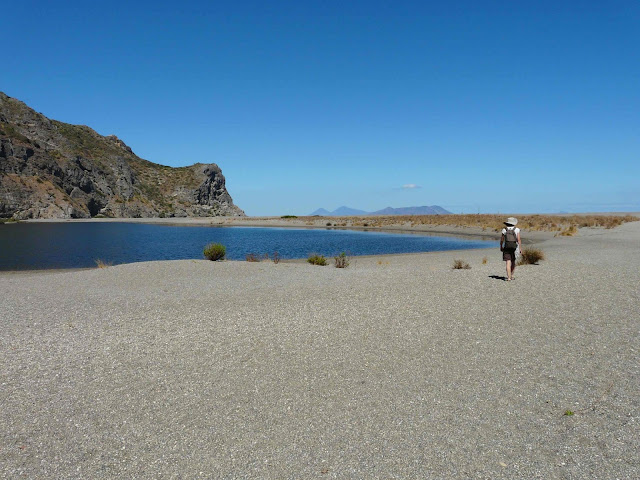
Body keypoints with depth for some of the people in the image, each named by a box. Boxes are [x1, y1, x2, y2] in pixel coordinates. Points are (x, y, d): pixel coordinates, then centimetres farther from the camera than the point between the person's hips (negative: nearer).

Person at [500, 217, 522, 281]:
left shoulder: (504, 230, 1)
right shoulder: (516, 229, -3)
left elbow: (502, 240, 7)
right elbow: (519, 240, -9)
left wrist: (501, 247, 22)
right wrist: (520, 249, -7)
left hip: (506, 248, 0)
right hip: (514, 248, 0)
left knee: (508, 263, -3)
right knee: (513, 262, 18)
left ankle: (509, 277, -12)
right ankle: (511, 275, 26)